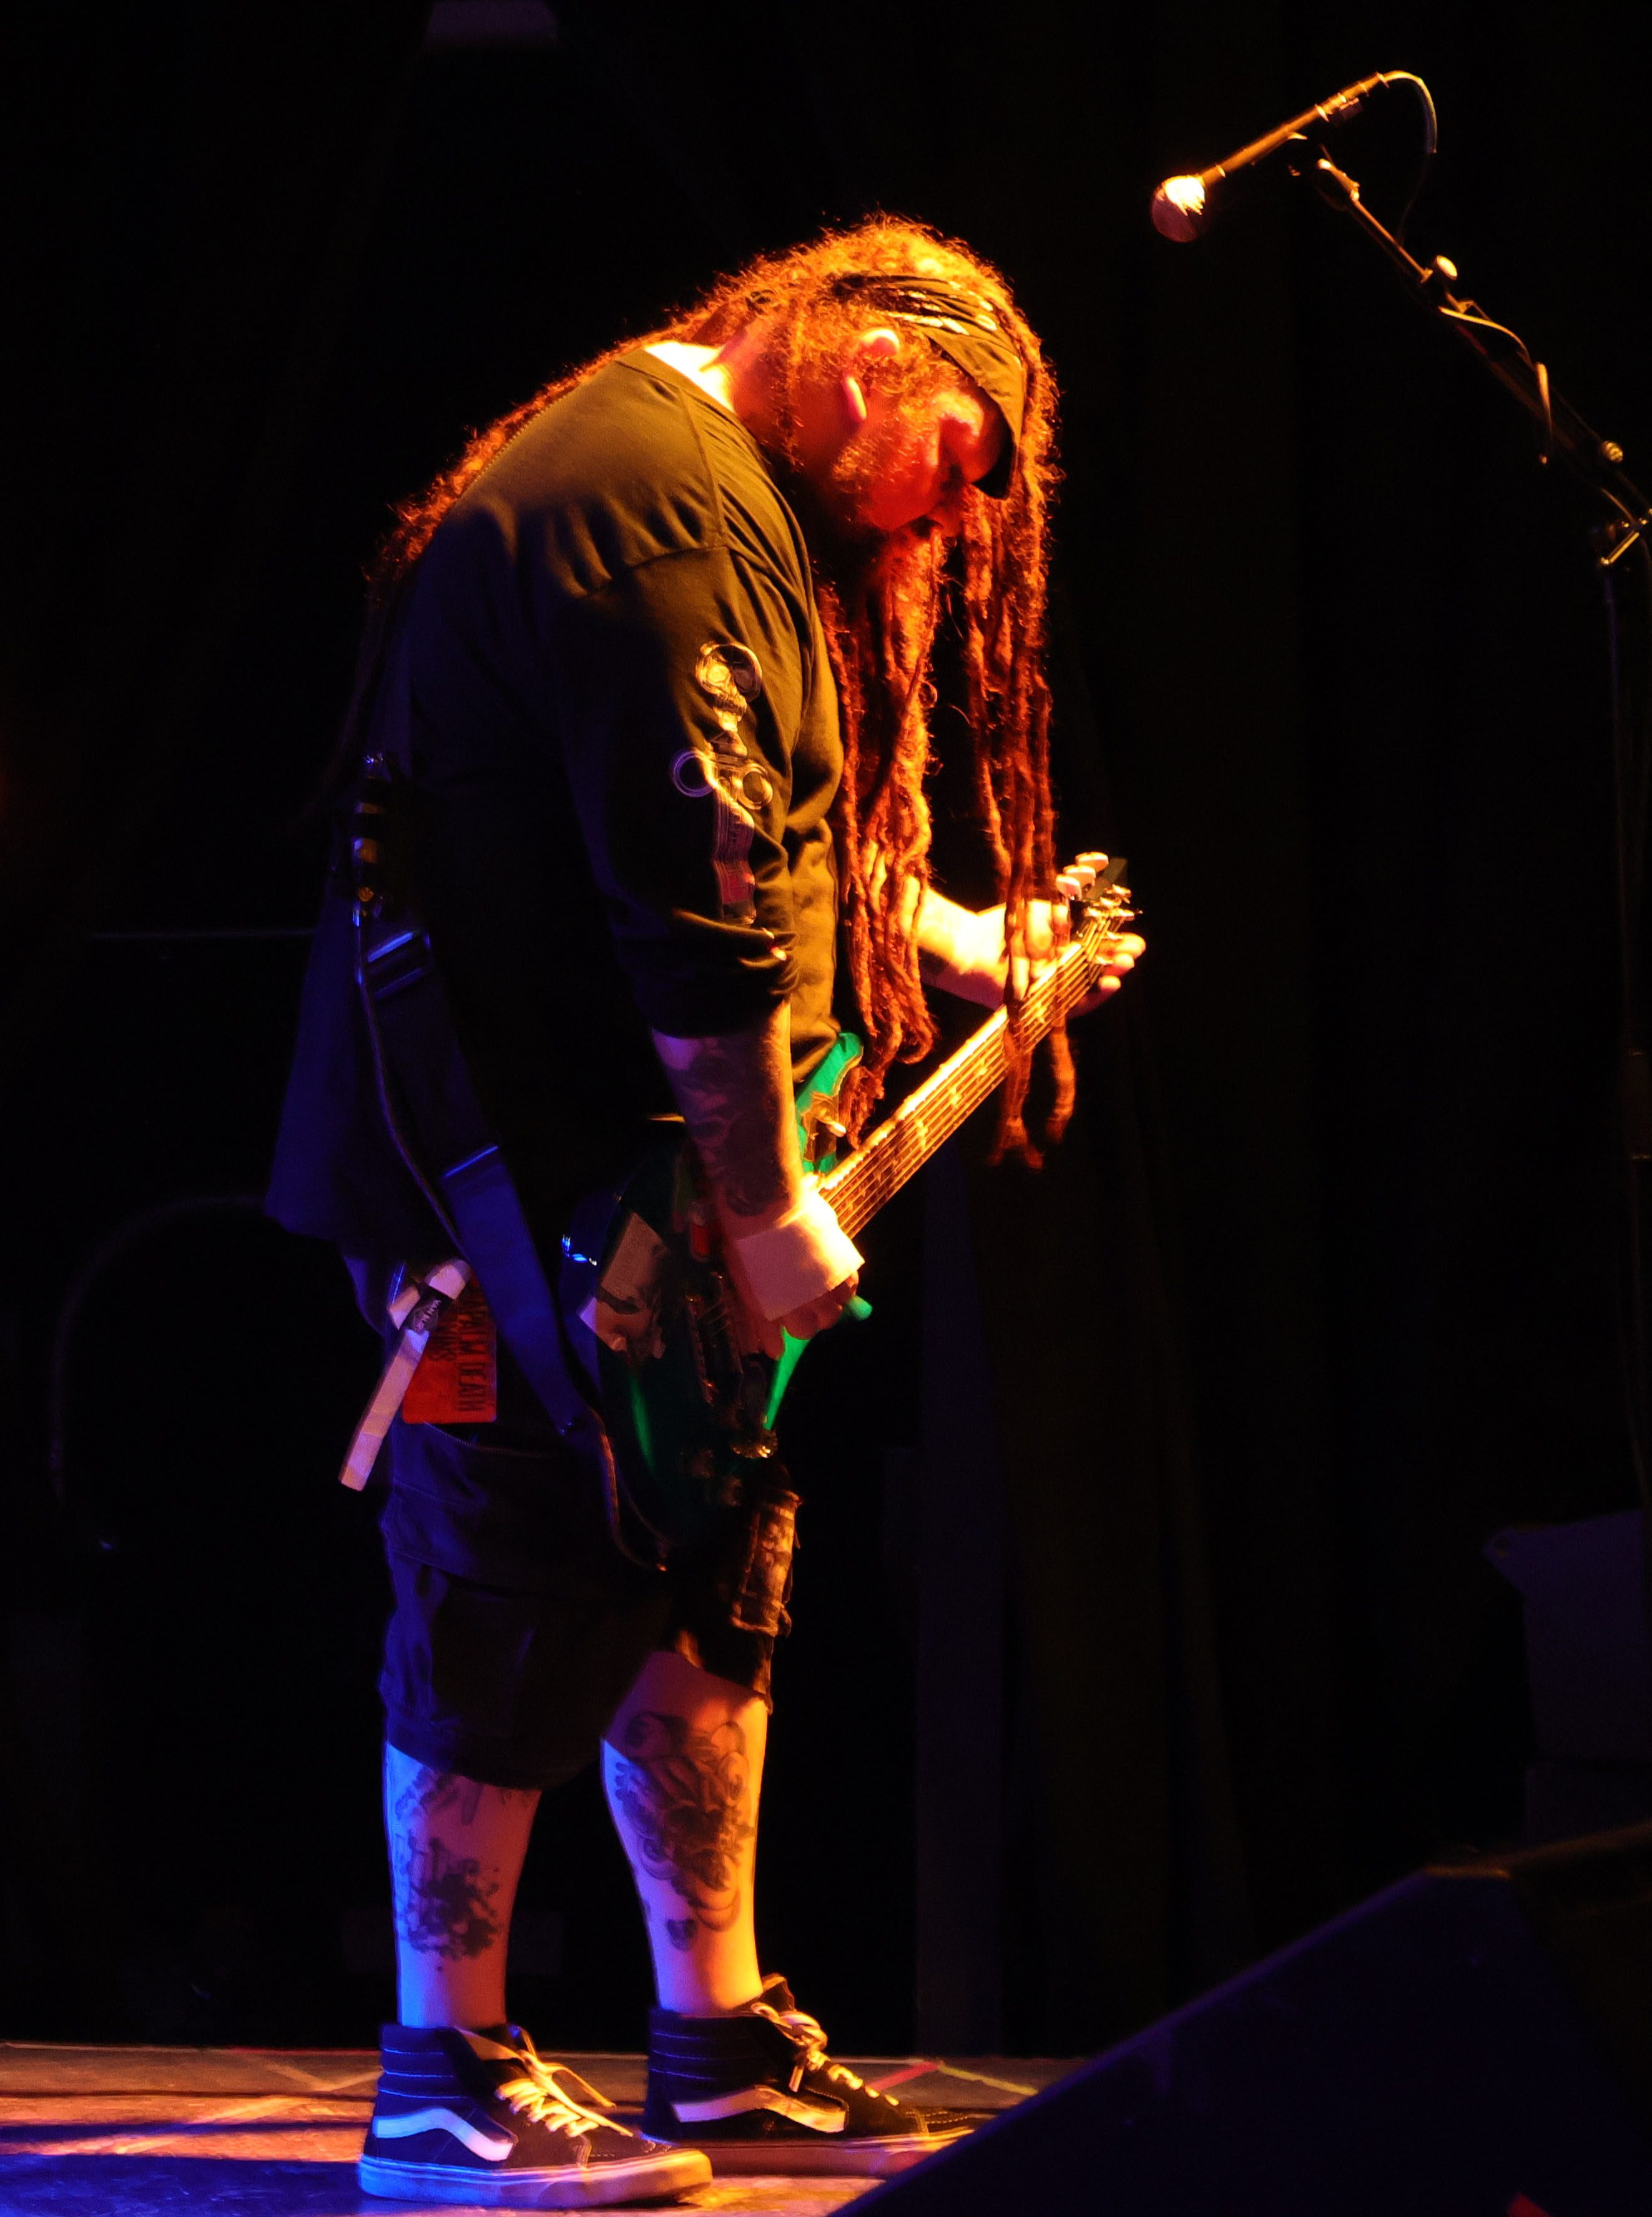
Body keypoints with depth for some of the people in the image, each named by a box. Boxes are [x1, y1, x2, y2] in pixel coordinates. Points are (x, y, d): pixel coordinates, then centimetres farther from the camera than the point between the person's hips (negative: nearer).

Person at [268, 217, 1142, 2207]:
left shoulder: (691, 484, 18)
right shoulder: (673, 512, -18)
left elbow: (776, 835, 31)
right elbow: (704, 907, -23)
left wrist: (969, 946, 29)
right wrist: (770, 1214, -21)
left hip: (586, 1158, 11)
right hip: (525, 1167, -11)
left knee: (704, 1579, 12)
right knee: (526, 1598, -7)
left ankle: (718, 2046, 17)